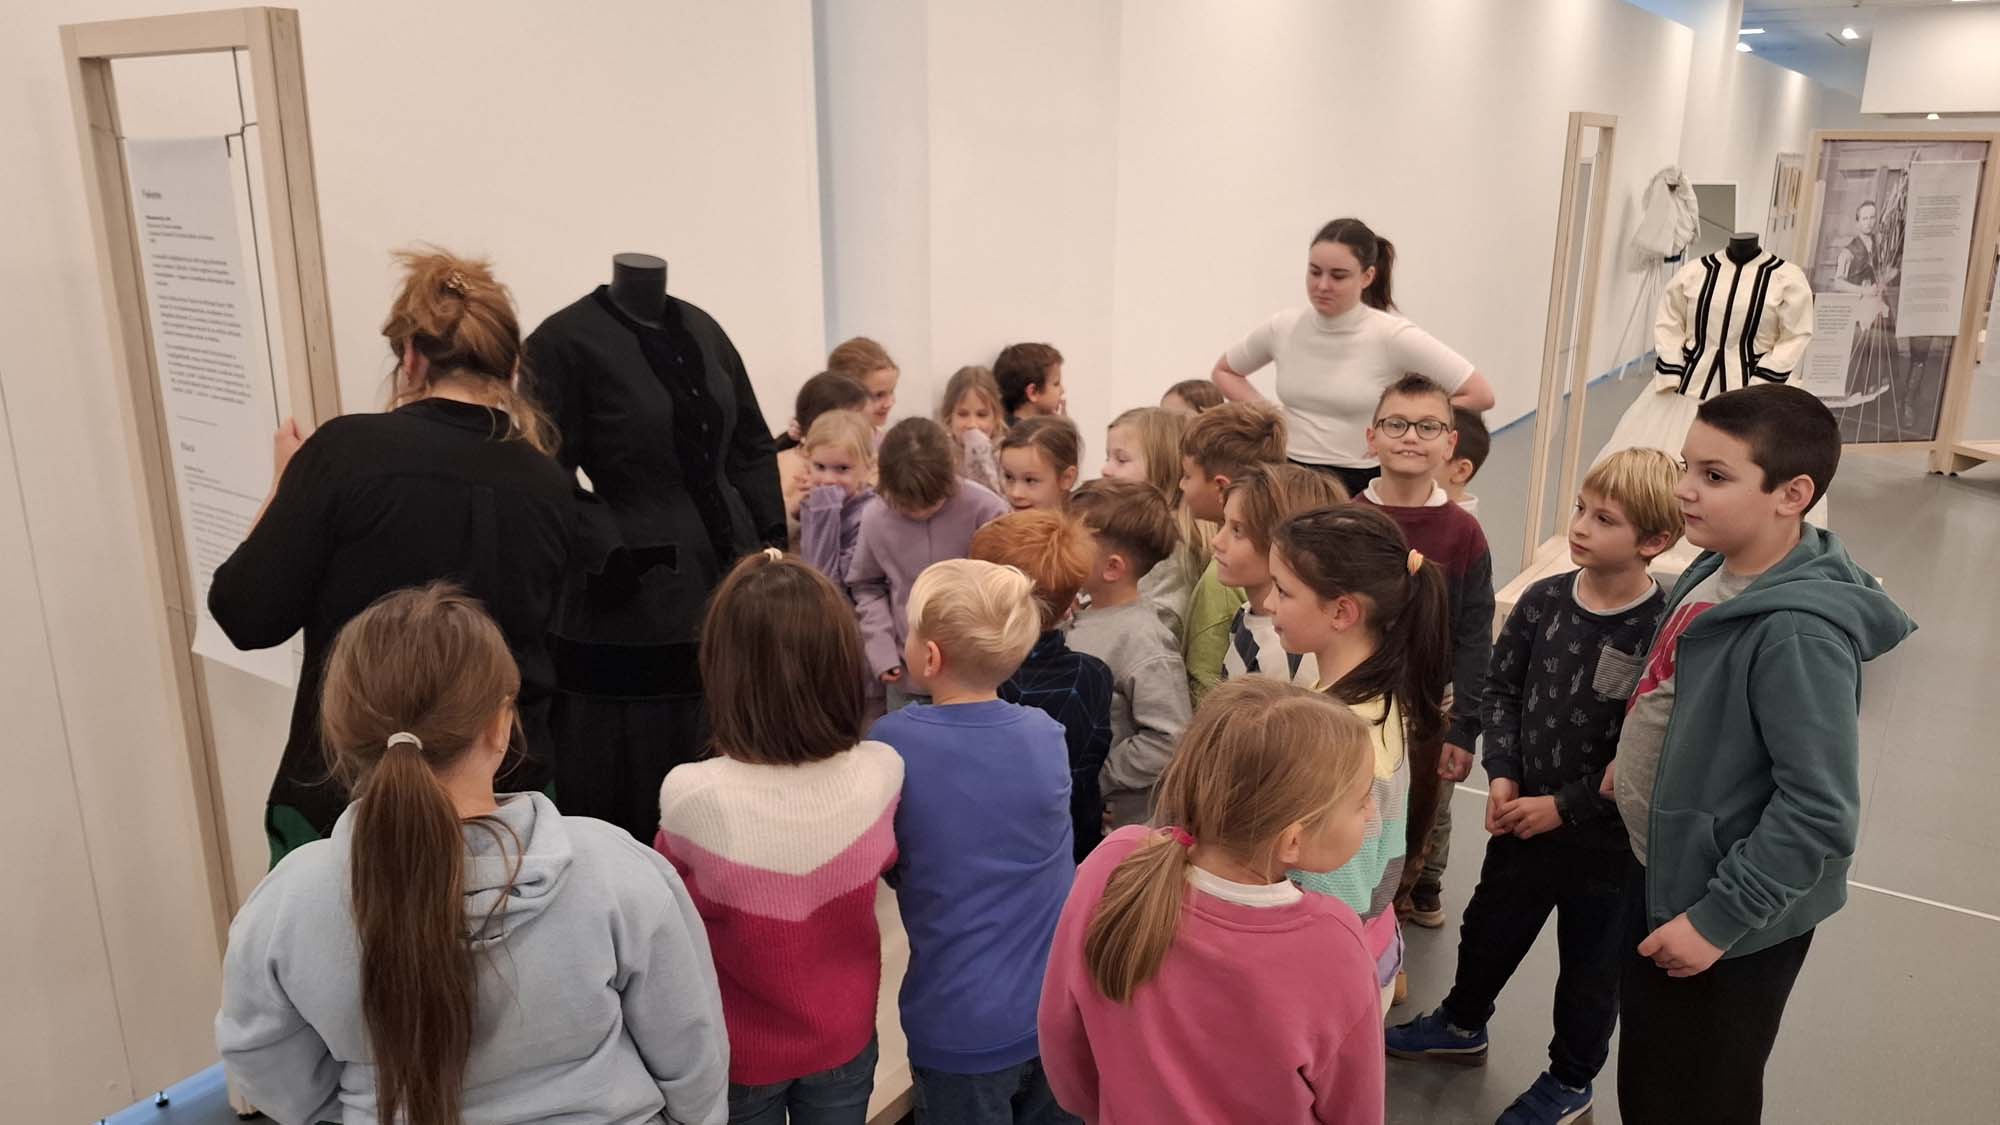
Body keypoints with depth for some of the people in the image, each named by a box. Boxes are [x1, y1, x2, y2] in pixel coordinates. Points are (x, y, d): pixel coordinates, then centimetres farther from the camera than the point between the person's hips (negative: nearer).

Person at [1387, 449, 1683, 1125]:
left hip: (1606, 836, -5)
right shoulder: (1543, 601, -8)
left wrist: (1563, 805, -18)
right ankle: (1462, 1025, 51)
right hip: (1524, 814, 5)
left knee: (1591, 966, 18)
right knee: (1490, 927, 25)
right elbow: (1502, 688, 4)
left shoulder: (1661, 632, -22)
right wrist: (1502, 775, -6)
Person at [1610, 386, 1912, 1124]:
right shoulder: (1716, 571, -4)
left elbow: (1819, 813, -28)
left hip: (1730, 918, -8)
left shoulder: (1797, 632, -30)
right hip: (1663, 873, 8)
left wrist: (1719, 919, -23)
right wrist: (1633, 760, 11)